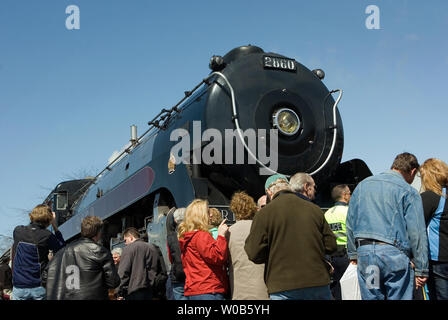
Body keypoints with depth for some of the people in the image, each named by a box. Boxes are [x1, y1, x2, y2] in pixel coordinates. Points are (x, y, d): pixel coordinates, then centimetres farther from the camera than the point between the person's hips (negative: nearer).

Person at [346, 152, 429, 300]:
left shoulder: (362, 185, 14)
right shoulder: (408, 191, -3)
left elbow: (350, 223, 16)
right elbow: (417, 232, -7)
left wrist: (353, 253, 22)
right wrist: (421, 269, -3)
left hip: (364, 251, 5)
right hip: (395, 254, -4)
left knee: (370, 297, 10)